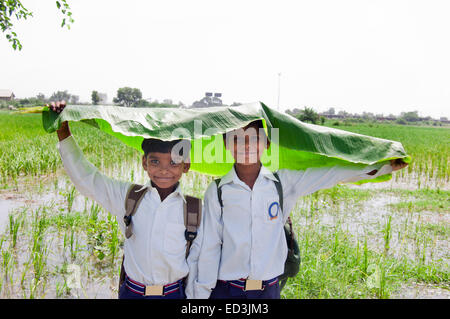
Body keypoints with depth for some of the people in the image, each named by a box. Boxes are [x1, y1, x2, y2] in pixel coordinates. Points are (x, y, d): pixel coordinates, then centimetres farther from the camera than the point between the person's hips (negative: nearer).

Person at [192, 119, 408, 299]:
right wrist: (201, 294, -2)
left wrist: (384, 166, 7)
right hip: (226, 290, -1)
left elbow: (331, 174, 4)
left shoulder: (282, 183, -1)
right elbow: (208, 247, -2)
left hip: (268, 289, 1)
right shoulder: (217, 191, -5)